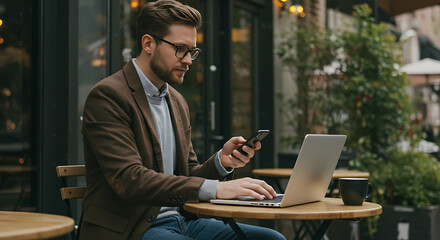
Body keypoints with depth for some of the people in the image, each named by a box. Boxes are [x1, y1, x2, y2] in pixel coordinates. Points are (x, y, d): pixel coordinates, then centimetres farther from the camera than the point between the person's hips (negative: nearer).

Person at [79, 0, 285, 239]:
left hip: (181, 220, 8)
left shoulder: (177, 102, 16)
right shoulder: (107, 95, -11)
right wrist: (215, 188, -27)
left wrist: (221, 162, -4)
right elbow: (129, 180, -22)